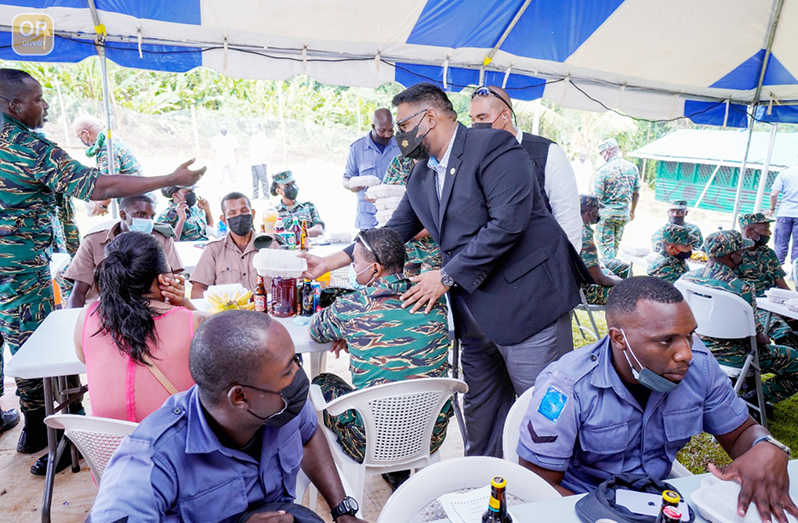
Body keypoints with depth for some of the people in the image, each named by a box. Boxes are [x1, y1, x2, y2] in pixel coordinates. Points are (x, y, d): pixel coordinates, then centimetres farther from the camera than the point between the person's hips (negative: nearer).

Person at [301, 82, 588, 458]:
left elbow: (508, 222, -21)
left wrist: (447, 276, -17)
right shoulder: (421, 176, 14)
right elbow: (393, 231, 20)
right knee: (481, 412, 16)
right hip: (474, 312, 7)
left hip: (526, 301, -7)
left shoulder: (493, 147, -10)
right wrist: (330, 262, 15)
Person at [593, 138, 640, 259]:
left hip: (606, 213, -5)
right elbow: (636, 193, 9)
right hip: (624, 214, 5)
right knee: (616, 244, 18)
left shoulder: (603, 170, -15)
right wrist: (632, 211, 21)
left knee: (606, 245, 3)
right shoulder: (632, 168, 2)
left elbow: (597, 196, -14)